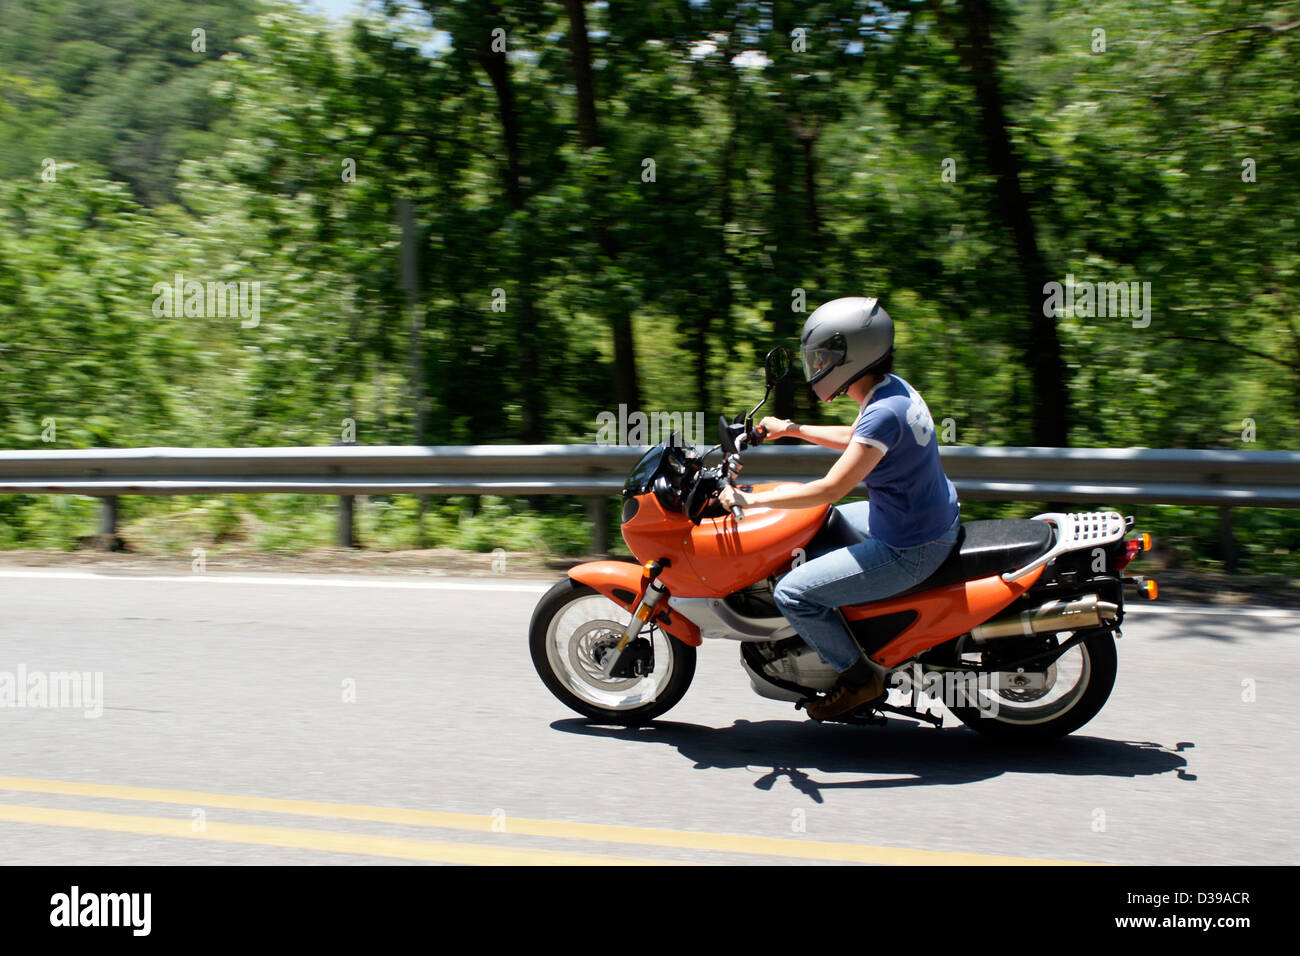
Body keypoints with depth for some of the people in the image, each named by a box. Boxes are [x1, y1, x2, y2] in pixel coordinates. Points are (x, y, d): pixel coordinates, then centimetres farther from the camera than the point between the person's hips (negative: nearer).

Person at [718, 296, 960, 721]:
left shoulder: (885, 413, -28)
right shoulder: (894, 388, 2)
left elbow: (830, 489, -27)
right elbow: (856, 438, 23)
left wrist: (751, 500, -20)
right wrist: (794, 429, 24)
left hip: (908, 552, -10)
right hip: (929, 520, 10)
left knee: (792, 594, -11)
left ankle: (859, 678, 5)